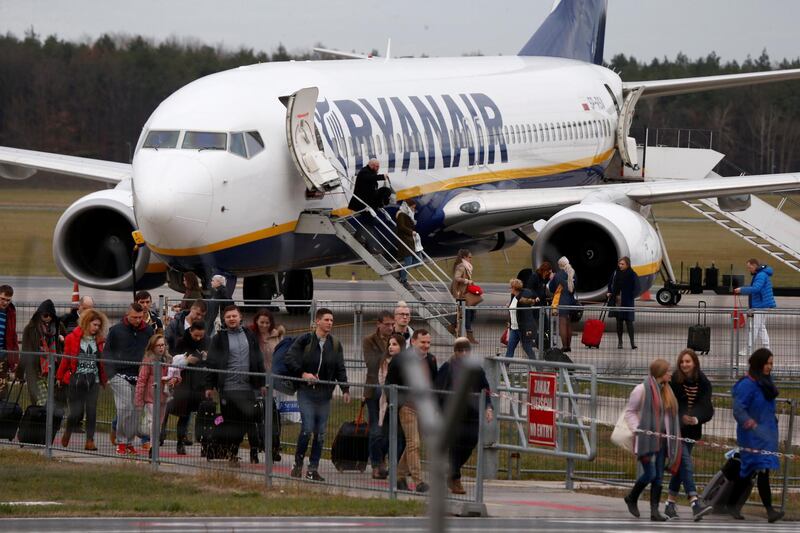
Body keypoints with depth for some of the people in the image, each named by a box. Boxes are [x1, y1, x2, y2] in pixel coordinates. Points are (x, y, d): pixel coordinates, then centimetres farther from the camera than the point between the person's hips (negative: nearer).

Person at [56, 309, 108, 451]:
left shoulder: (98, 340, 6)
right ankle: (67, 433, 27)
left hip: (93, 381, 3)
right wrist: (60, 377, 2)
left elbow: (101, 361, 11)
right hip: (76, 380, -3)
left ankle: (90, 441, -1)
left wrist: (104, 379, 9)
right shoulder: (73, 338, -4)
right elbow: (65, 359, 1)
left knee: (92, 411, -6)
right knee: (77, 412, -2)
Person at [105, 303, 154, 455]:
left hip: (140, 378, 3)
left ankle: (130, 442, 11)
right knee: (124, 408, -13)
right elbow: (107, 352, 4)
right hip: (120, 376, -3)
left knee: (135, 411, 3)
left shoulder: (148, 331, 7)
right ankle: (121, 442, -4)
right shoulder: (116, 330, 1)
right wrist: (111, 374, -6)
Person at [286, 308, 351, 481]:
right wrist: (302, 374, -17)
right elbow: (289, 359, -6)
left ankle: (313, 468, 10)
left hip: (324, 394, 4)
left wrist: (345, 389, 0)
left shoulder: (335, 345, 9)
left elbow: (340, 369, 11)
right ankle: (298, 464, 4)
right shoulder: (304, 340, -3)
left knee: (320, 432, 3)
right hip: (306, 391, -4)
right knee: (307, 428, -12)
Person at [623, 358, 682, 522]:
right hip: (646, 439, -7)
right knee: (650, 474, -10)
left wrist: (673, 437, 11)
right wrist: (637, 429, -13)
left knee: (659, 476, 3)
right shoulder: (642, 389, -8)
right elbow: (630, 412, -2)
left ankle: (655, 510, 5)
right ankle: (632, 498, 15)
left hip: (661, 439, 7)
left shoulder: (666, 390, 12)